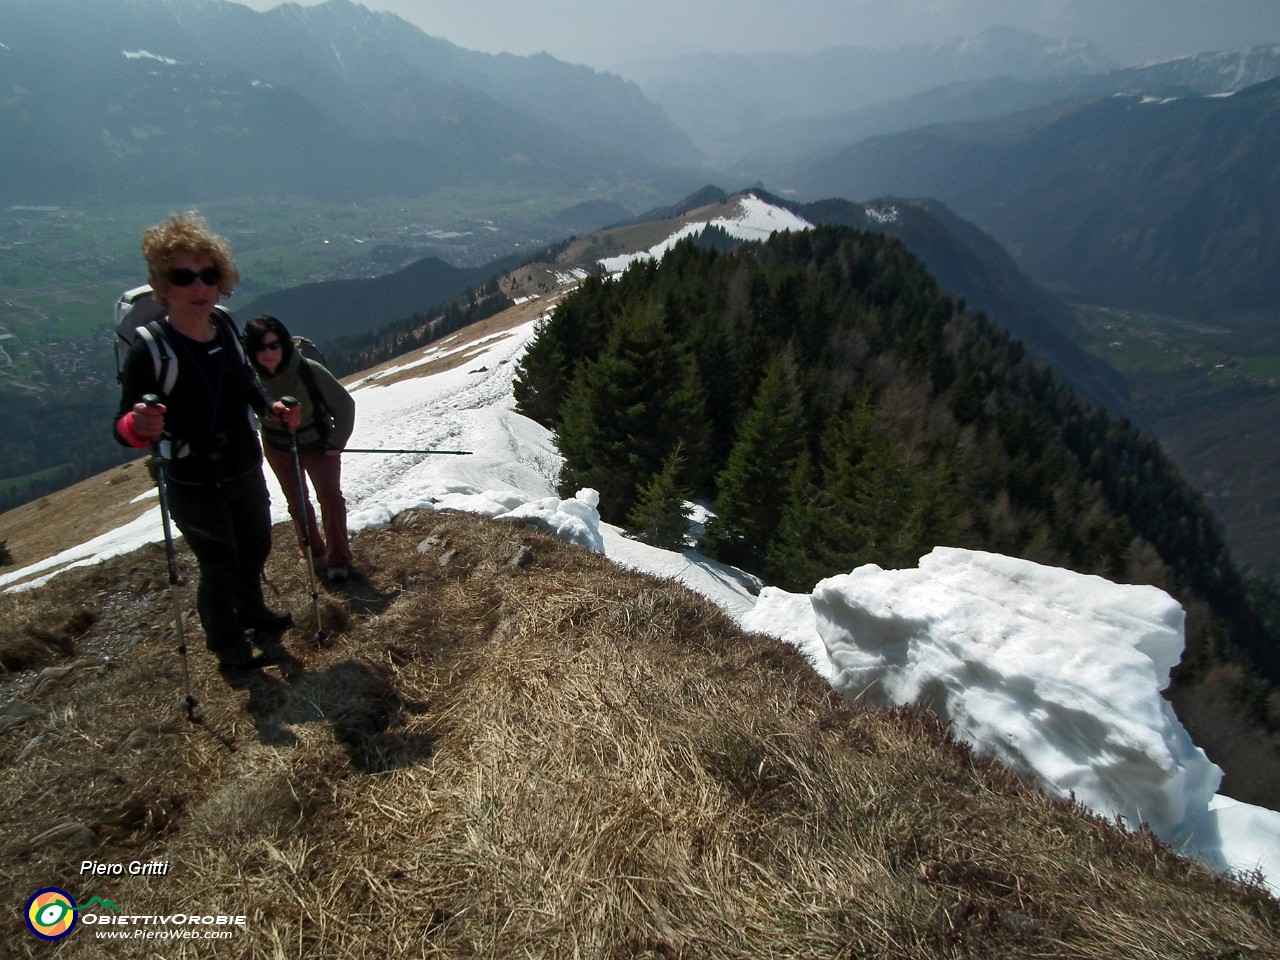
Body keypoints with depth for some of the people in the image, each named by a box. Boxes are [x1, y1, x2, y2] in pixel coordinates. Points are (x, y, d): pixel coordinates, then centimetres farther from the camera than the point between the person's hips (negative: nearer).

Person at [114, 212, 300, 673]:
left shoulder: (225, 326, -7)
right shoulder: (149, 349, -24)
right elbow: (124, 428, -22)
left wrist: (271, 406, -8)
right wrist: (139, 426, -45)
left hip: (247, 471, 6)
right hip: (195, 488, -6)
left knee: (256, 548, 25)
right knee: (220, 567, 12)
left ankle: (251, 610, 54)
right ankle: (224, 641, 40)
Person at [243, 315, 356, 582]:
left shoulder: (309, 371, -30)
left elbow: (344, 405, -19)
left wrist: (337, 442, -16)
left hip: (318, 445, -3)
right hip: (278, 449, 3)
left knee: (330, 497, -10)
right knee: (297, 501, 16)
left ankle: (338, 558, 4)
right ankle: (312, 551, 35)